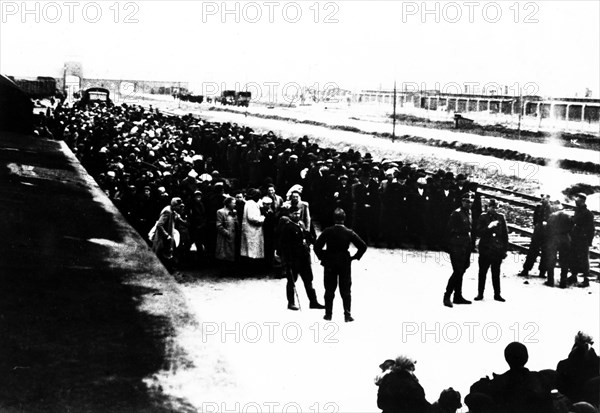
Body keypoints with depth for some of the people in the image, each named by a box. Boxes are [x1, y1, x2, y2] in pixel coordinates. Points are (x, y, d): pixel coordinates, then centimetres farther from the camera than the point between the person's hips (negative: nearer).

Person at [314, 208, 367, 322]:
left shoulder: (327, 232, -8)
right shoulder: (349, 233, -8)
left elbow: (317, 246, -8)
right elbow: (363, 246, -9)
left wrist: (322, 257, 5)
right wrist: (355, 257, 2)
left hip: (329, 264, 0)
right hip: (345, 264, 0)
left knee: (329, 290, 10)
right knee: (345, 291, 7)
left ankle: (328, 314, 12)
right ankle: (347, 315, 5)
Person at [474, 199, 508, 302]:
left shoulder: (501, 217, 6)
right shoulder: (483, 217, 1)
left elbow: (505, 234, 8)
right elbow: (479, 232, -7)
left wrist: (505, 249, 5)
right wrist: (489, 227, -22)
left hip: (497, 250, 2)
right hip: (485, 250, -1)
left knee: (496, 273, 8)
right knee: (482, 272, 3)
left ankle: (497, 294, 15)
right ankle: (480, 294, 12)